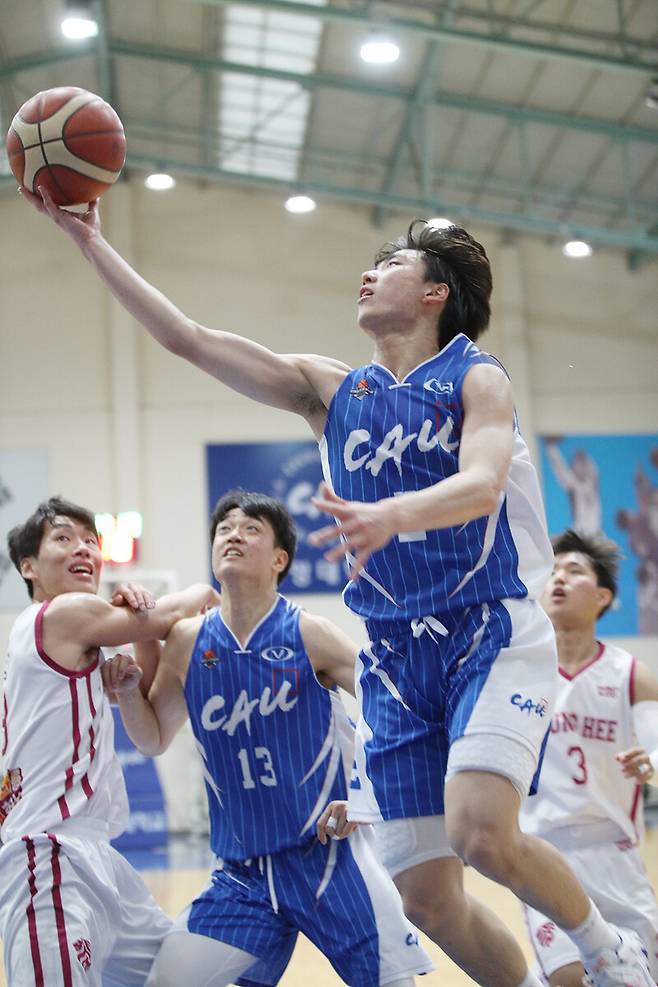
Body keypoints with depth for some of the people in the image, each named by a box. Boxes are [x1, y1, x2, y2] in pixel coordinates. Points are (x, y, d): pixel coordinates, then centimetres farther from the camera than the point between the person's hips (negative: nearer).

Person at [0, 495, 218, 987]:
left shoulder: (75, 642, 19)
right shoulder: (67, 611, -8)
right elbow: (166, 618, -1)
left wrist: (139, 615, 2)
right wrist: (204, 592, 22)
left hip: (90, 853, 11)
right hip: (51, 855, -11)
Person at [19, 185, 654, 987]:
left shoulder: (476, 378, -1)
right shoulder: (331, 391, 12)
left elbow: (482, 483, -21)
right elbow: (188, 339, 10)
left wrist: (392, 514, -41)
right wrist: (90, 241, 7)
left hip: (493, 634, -4)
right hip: (395, 657, 5)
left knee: (481, 833, -26)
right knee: (427, 899, -3)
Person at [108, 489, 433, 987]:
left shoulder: (308, 635, -8)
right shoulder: (188, 643, 2)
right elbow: (154, 739, 15)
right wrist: (125, 684, -2)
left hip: (329, 853, -3)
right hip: (242, 871, 3)